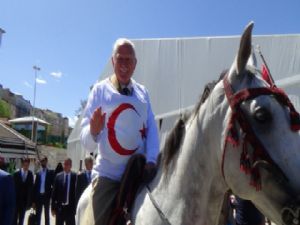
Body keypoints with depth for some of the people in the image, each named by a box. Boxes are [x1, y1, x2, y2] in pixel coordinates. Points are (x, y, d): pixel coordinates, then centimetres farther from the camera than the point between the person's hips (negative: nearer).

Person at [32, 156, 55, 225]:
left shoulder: (51, 172, -2)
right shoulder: (38, 173, 6)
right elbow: (35, 187, 5)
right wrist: (33, 200, 2)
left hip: (46, 196, -2)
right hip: (38, 196, 3)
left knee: (46, 215, 8)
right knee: (38, 215, 8)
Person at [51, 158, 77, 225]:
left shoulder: (75, 176, -5)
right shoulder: (58, 176, 1)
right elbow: (54, 192, 3)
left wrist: (76, 206, -6)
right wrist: (53, 207, 1)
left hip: (70, 208, -2)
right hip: (59, 207, 2)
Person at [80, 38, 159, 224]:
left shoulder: (143, 92, 8)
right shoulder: (100, 90, -1)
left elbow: (152, 130, 3)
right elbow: (86, 141, -3)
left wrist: (151, 160, -11)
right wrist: (93, 131, -26)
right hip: (108, 174, -3)